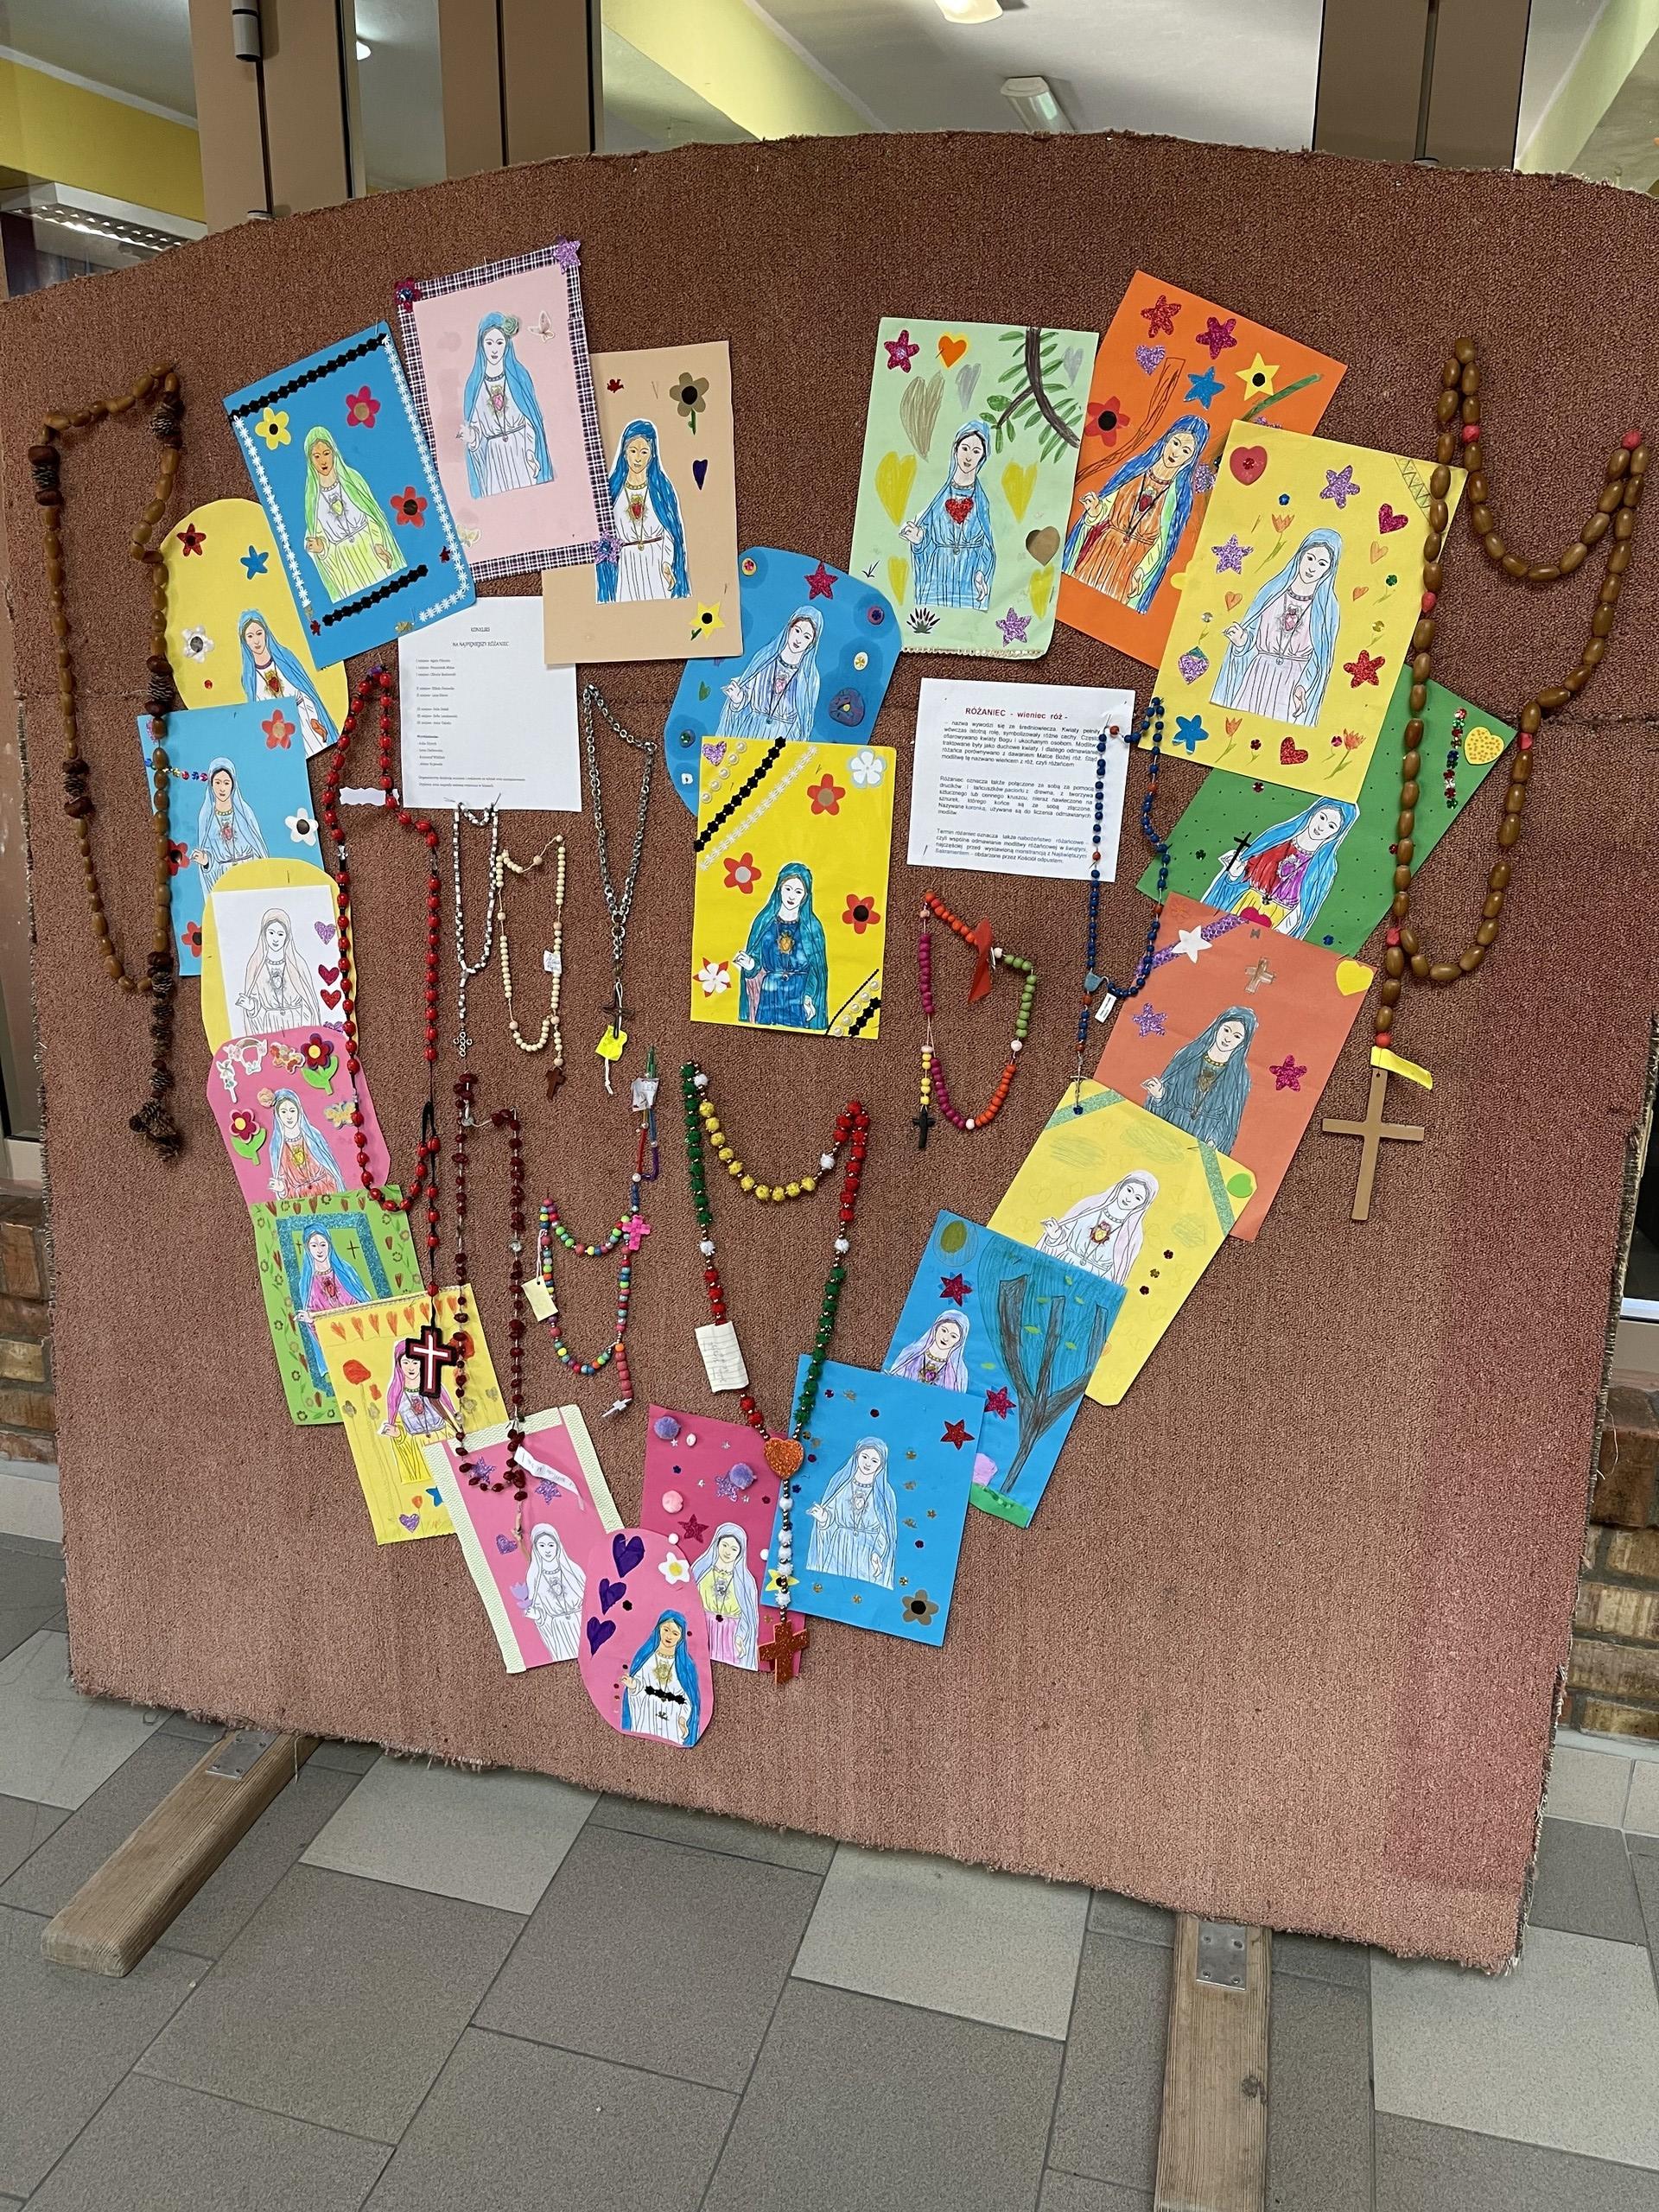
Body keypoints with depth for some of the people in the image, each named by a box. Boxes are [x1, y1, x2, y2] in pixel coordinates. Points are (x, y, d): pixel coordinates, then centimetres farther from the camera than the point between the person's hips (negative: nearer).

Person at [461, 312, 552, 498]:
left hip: (521, 450, -1)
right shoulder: (474, 383, 3)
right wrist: (471, 438, -20)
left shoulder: (519, 375, 1)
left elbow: (529, 420, 1)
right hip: (493, 458, 1)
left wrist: (531, 454, -10)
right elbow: (476, 428, 3)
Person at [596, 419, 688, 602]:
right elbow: (606, 534, 9)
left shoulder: (662, 487, 4)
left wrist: (667, 564, -11)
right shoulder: (613, 489, 6)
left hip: (657, 562, -1)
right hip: (626, 566, 1)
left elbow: (670, 532, 0)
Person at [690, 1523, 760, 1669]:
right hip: (703, 1631, 0)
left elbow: (748, 1615, 3)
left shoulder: (746, 1581, 1)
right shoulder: (701, 1569, 2)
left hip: (731, 1635, 0)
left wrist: (740, 1637, -11)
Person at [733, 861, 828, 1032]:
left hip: (801, 999, -1)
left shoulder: (812, 926, 0)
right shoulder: (764, 921, 2)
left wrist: (810, 998, -14)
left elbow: (818, 968, 1)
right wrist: (750, 965, -22)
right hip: (769, 997, 1)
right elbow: (756, 964, 2)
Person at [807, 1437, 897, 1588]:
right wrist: (823, 1519, -17)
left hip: (868, 1551, -1)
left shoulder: (885, 1493, -2)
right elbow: (830, 1518, 4)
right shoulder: (840, 1481, 0)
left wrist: (878, 1554, -12)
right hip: (839, 1549, 1)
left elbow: (885, 1531, 1)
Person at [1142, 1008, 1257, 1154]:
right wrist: (1160, 1095, -15)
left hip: (1204, 1146, -1)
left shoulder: (1240, 1076, 0)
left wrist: (1214, 1142, -11)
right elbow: (1167, 1100, 6)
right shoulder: (1188, 1055, 3)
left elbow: (1230, 1118, 4)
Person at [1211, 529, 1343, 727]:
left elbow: (1321, 656, -1)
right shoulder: (1272, 591, 2)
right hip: (1258, 674, 1)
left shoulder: (1328, 607, -1)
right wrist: (1241, 641, -17)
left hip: (1295, 681, -1)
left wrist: (1304, 686, -13)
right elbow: (1252, 634, 5)